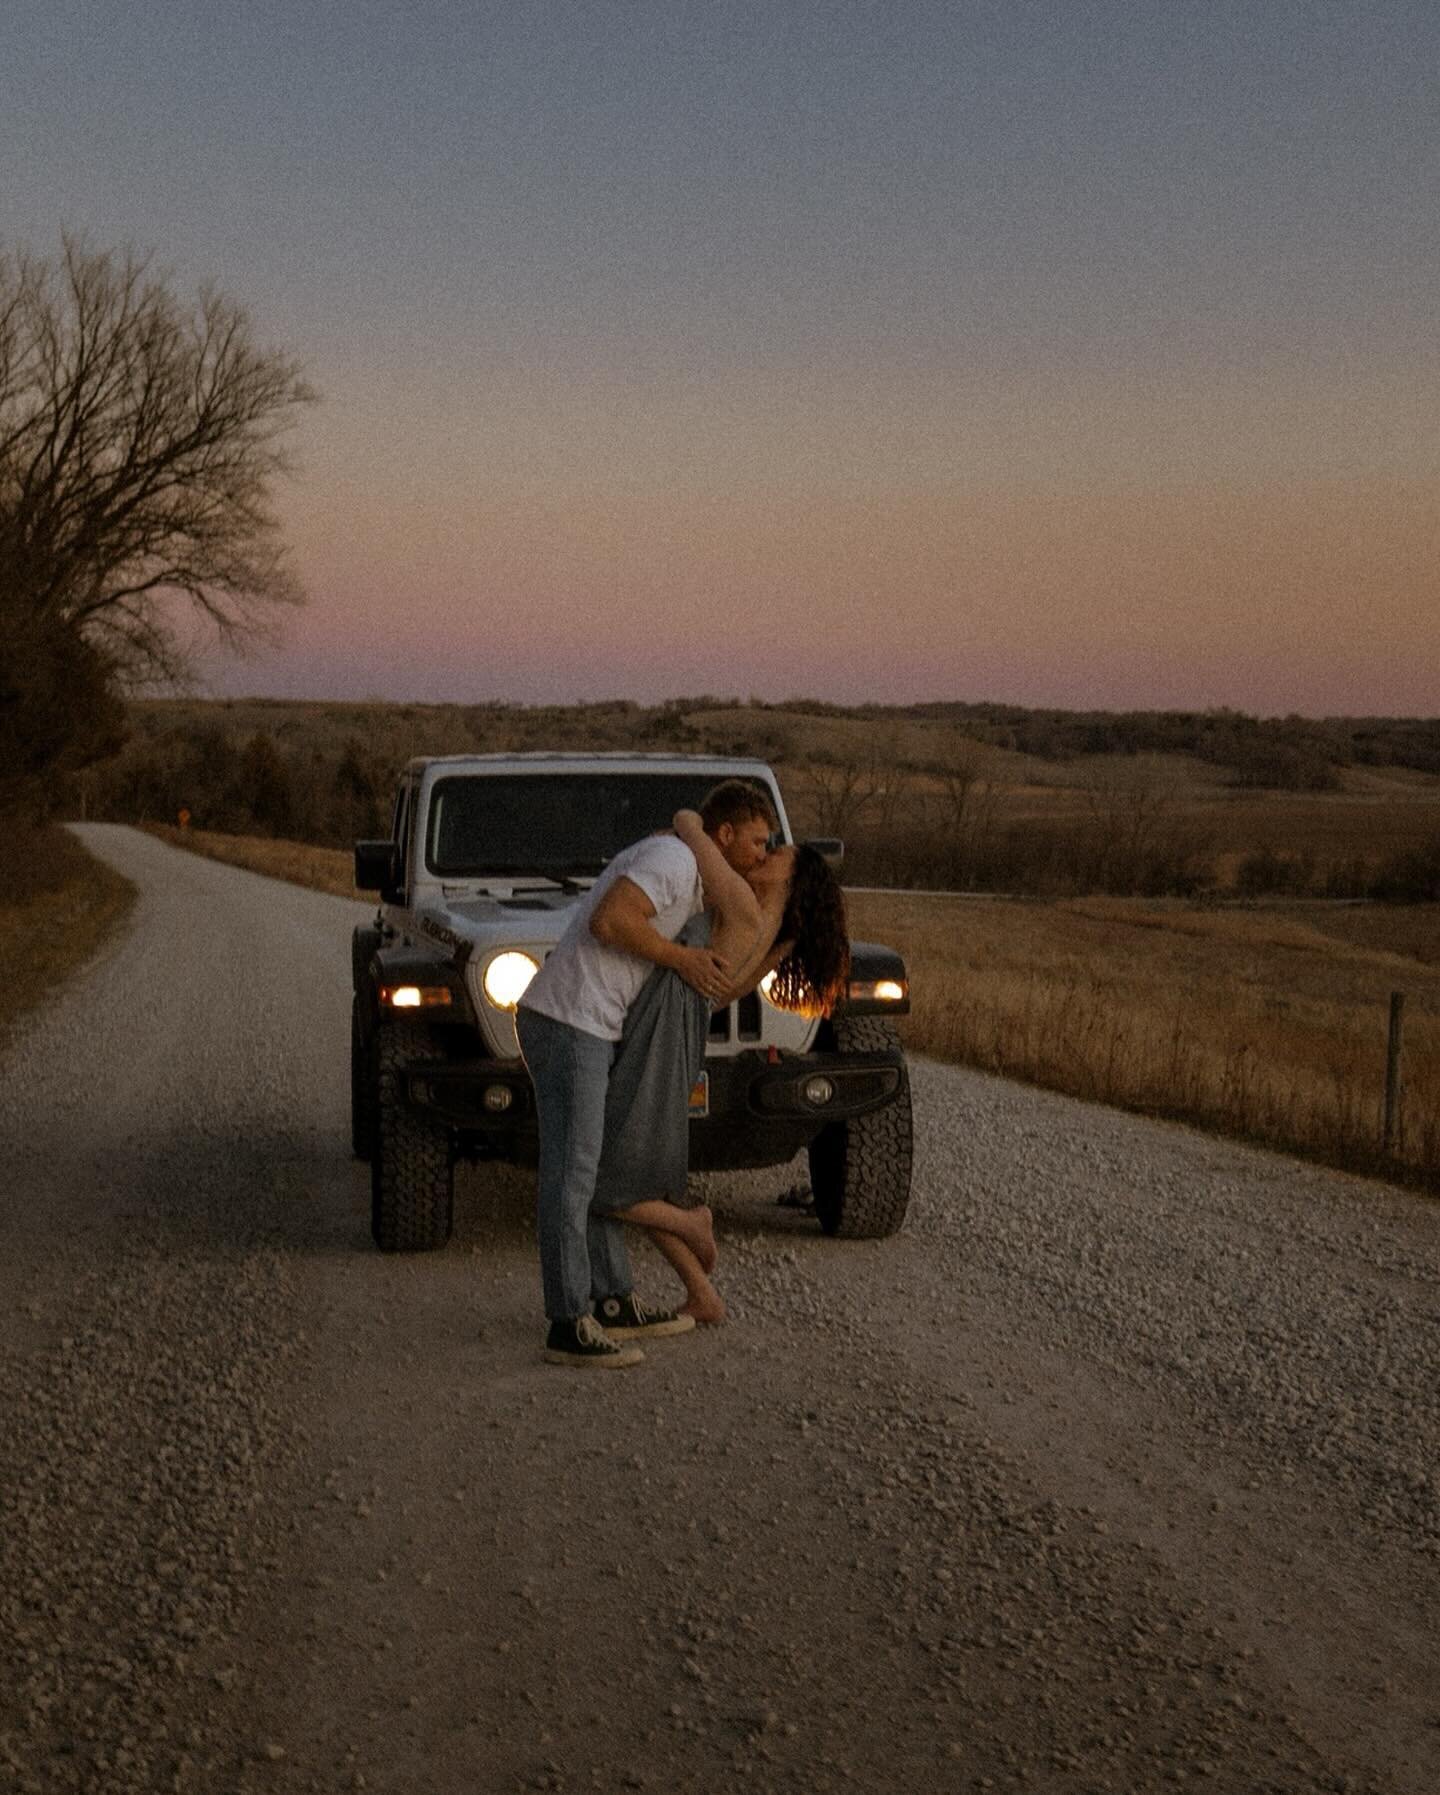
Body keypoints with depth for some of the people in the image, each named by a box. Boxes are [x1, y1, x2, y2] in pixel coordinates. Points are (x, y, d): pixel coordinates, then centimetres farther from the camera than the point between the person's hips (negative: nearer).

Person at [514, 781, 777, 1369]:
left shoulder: (691, 876, 20)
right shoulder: (672, 858, -12)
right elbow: (607, 922, -24)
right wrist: (683, 958, -13)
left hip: (587, 1030, 11)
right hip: (567, 1022, -11)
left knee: (596, 1166, 15)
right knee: (569, 1172, -11)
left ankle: (615, 1303, 23)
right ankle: (569, 1327, -11)